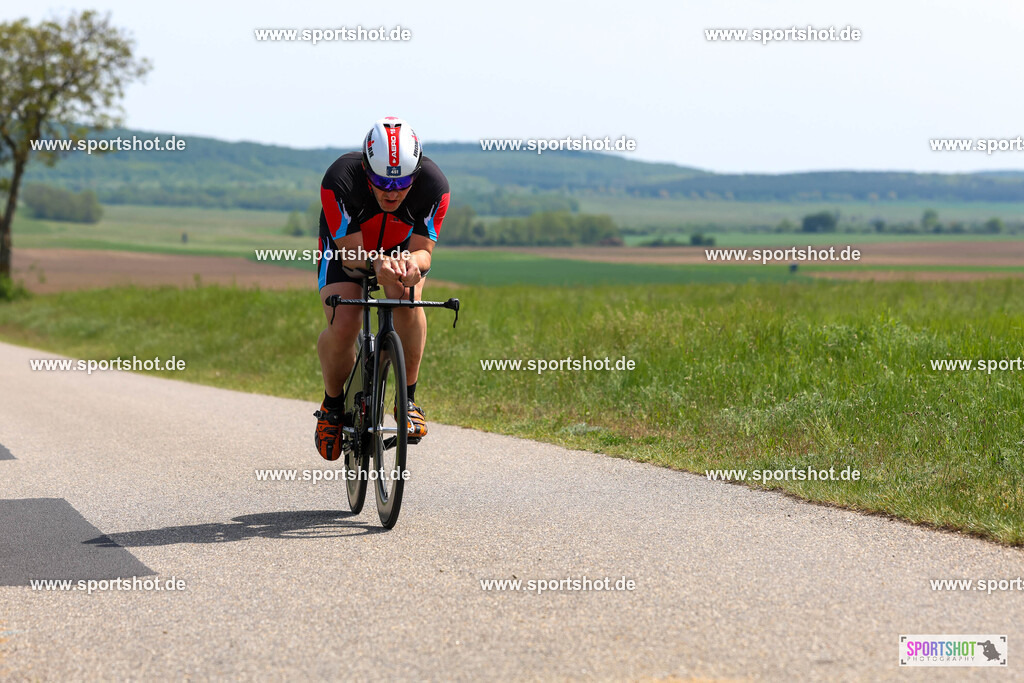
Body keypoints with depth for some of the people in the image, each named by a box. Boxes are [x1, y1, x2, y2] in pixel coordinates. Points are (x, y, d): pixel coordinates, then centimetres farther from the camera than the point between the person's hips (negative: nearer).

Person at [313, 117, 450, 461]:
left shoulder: (433, 185, -31)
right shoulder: (340, 180, -36)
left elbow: (422, 250, -25)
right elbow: (351, 250, -31)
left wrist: (413, 263, -50)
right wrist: (378, 263, -53)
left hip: (403, 248, 1)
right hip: (347, 246, -1)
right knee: (343, 326, -24)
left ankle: (408, 398, -15)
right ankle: (333, 403, 5)